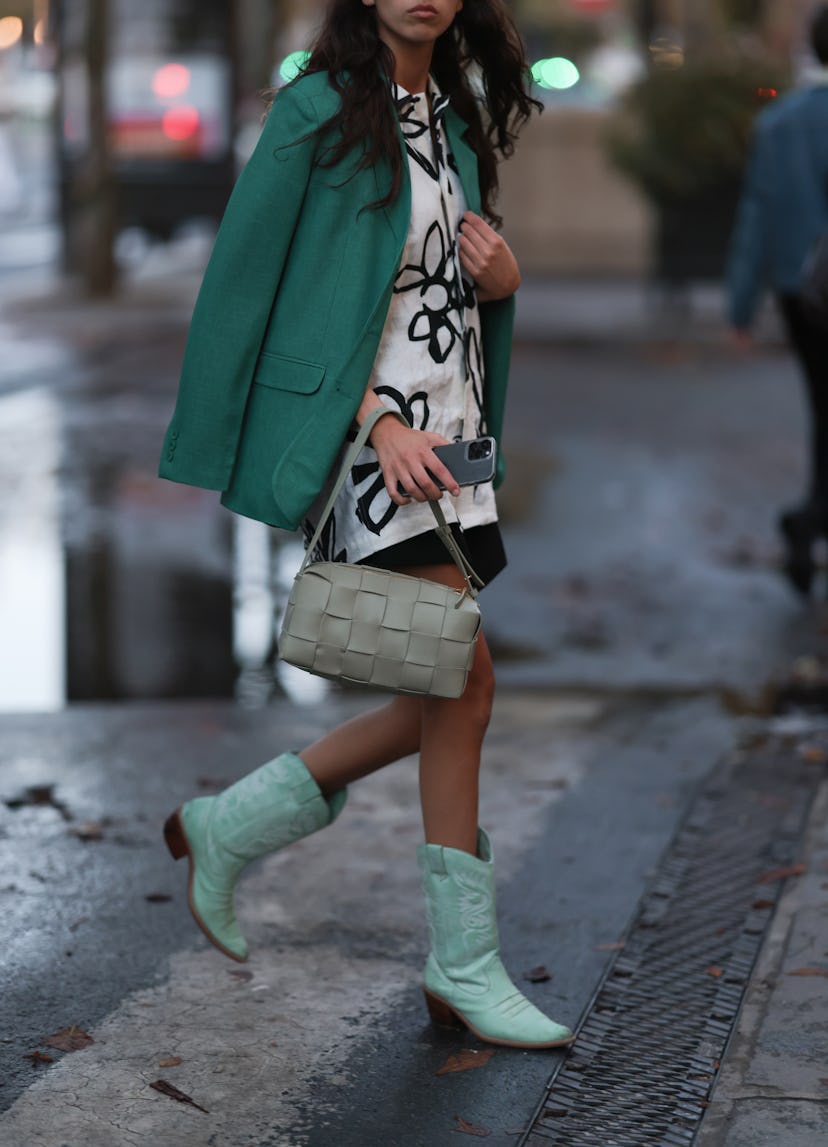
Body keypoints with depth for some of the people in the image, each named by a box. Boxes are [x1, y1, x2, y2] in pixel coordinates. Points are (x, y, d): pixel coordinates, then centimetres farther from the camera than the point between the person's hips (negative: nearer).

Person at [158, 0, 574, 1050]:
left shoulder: (456, 118, 16)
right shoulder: (320, 107, -7)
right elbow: (252, 275, -10)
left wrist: (503, 280, 1)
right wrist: (377, 419, -16)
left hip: (449, 431, 8)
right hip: (367, 432, -8)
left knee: (440, 699, 5)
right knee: (462, 683, -10)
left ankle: (226, 831, 19)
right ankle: (465, 971, 1)